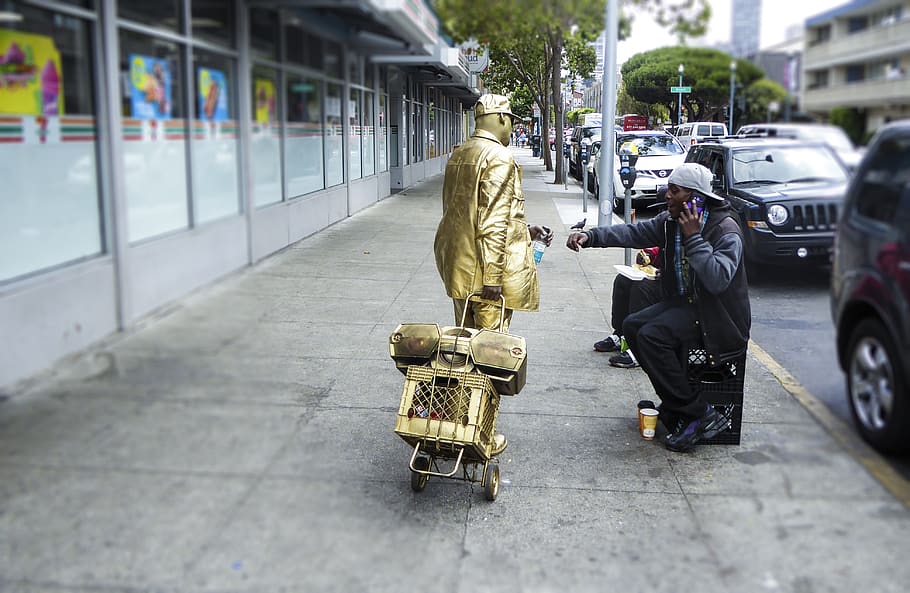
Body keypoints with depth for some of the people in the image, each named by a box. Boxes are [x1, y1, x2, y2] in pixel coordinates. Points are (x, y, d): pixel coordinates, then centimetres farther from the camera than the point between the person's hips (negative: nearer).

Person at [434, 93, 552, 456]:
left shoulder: (459, 155, 13)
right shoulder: (499, 158, -15)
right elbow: (493, 222, -21)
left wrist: (525, 229, 21)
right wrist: (493, 276, -20)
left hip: (457, 265, 9)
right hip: (485, 270, -9)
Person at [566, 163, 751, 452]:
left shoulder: (725, 230, -20)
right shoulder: (670, 221, 4)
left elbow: (719, 279, -33)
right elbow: (633, 232, -4)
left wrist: (693, 238, -30)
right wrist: (591, 236, -18)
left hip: (717, 314, -9)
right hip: (683, 301, 9)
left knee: (651, 336, -24)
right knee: (632, 326, -4)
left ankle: (699, 415, -14)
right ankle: (676, 408, 2)